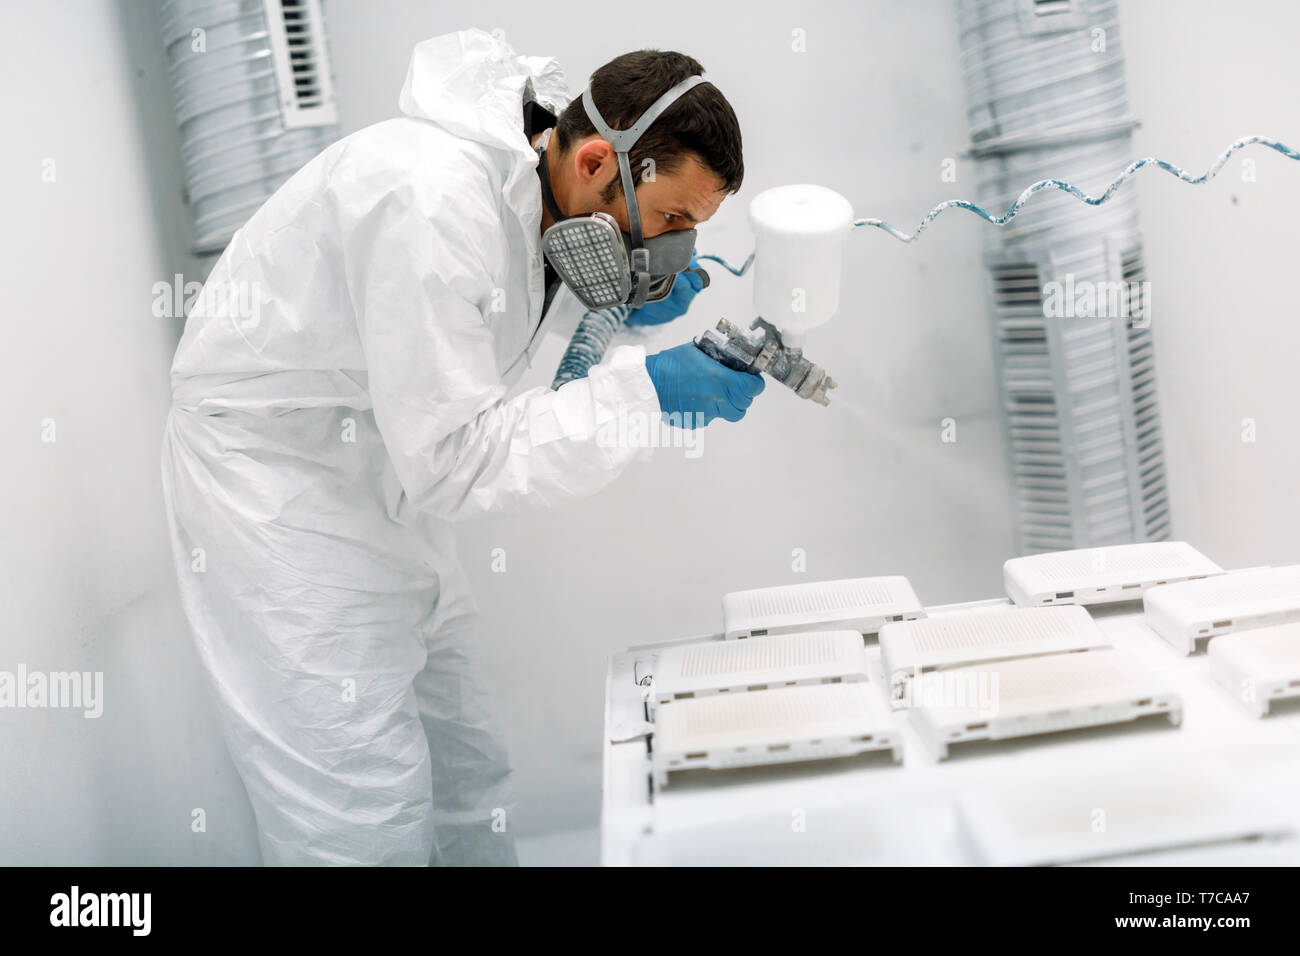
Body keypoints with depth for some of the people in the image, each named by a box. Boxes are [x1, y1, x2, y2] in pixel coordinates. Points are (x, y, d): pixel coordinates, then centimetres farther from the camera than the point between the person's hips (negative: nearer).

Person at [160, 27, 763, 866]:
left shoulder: (531, 176, -3)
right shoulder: (433, 201, -30)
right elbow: (451, 460, -29)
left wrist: (626, 298, -3)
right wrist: (644, 388, -28)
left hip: (383, 483, 9)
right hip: (276, 488, -9)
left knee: (466, 780, 14)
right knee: (367, 822, -7)